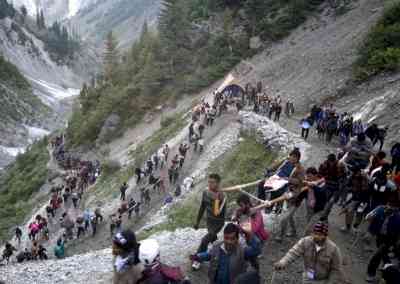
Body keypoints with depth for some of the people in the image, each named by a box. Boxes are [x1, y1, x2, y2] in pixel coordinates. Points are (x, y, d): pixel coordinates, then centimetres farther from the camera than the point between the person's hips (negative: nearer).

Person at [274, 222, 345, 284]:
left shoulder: (333, 248, -24)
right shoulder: (305, 242, -20)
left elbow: (336, 269, -14)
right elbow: (293, 253, -30)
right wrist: (282, 263, -46)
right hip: (308, 278, 3)